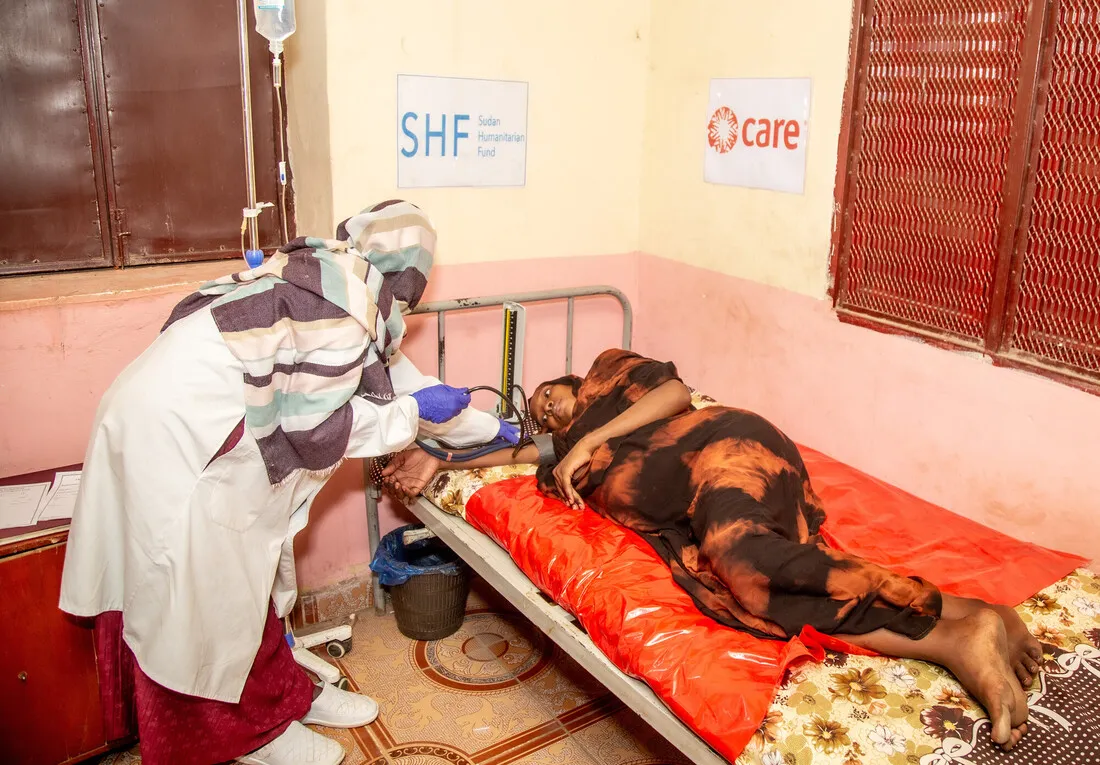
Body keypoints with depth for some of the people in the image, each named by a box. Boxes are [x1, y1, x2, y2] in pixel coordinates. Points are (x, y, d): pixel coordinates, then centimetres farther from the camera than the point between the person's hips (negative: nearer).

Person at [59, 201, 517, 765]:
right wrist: (412, 411, -6)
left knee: (256, 566, 19)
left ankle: (286, 692, 35)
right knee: (212, 587, 6)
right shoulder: (344, 306, -20)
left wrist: (492, 429, 26)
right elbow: (316, 427, -18)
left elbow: (396, 377, 18)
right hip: (175, 428, -10)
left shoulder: (341, 280, 10)